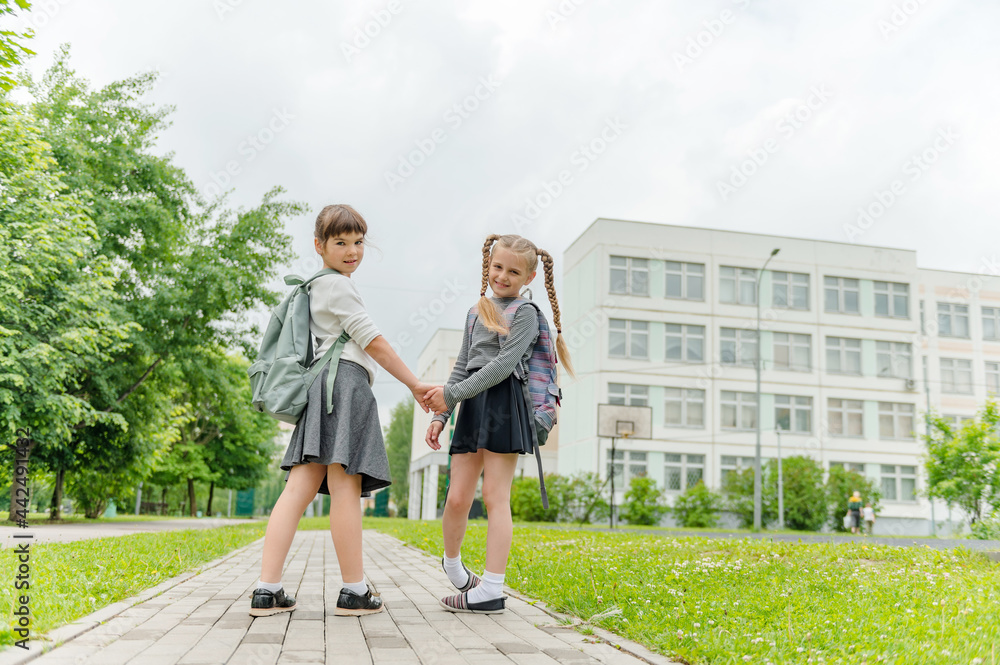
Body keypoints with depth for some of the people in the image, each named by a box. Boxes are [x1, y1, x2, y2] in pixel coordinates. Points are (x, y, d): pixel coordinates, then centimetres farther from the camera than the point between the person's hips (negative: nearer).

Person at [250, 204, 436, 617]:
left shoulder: (314, 289, 30)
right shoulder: (338, 286, -1)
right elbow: (373, 342, -5)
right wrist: (415, 385, 0)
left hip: (318, 387, 9)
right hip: (345, 381, -9)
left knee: (298, 489, 1)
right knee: (345, 487, -7)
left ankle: (267, 591, -3)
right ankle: (354, 592, -2)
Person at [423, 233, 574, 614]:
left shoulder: (525, 312, -1)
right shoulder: (477, 312, 20)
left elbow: (504, 364, -12)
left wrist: (451, 394, -13)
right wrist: (440, 415, 13)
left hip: (505, 405, -5)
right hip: (472, 409, 5)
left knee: (495, 496, -5)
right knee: (457, 497, 3)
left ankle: (492, 590, -1)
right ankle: (452, 563, 28)